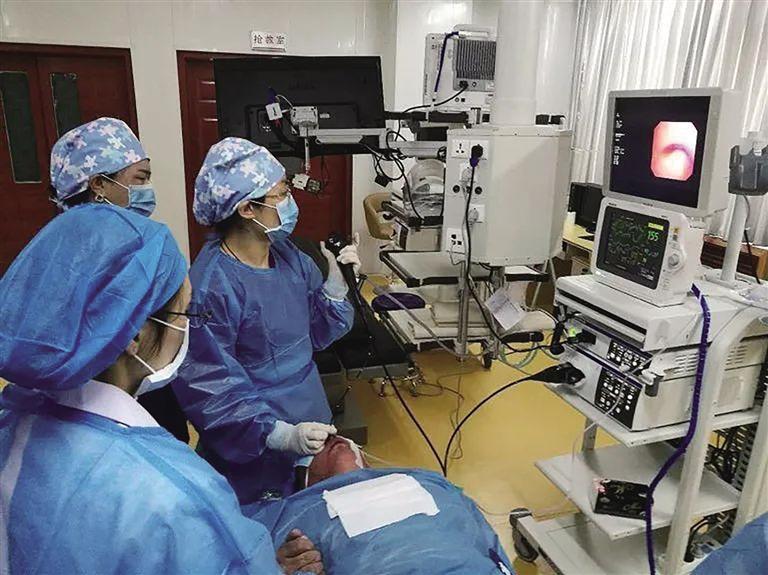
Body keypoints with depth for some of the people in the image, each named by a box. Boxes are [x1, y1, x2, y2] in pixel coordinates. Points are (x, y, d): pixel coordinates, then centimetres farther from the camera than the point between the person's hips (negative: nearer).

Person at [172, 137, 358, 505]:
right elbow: (208, 388, -21)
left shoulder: (285, 253, -4)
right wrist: (280, 435, -30)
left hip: (309, 422, 7)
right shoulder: (211, 288, -24)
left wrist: (337, 281, -11)